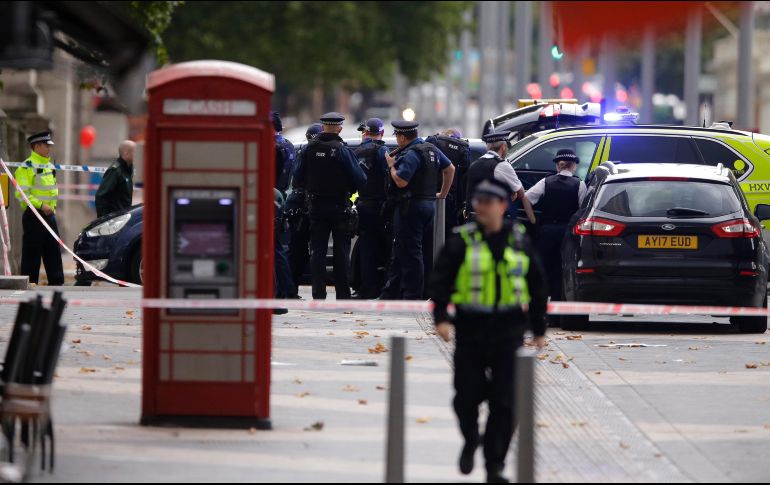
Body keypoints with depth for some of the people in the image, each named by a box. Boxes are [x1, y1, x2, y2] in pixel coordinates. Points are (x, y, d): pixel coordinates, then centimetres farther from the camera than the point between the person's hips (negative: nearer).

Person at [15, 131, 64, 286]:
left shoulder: (49, 166, 18)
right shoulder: (27, 167, -11)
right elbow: (22, 195, -18)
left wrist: (53, 206, 16)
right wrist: (41, 205, -23)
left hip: (49, 215, 8)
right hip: (33, 216, -8)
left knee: (53, 250, 7)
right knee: (32, 254, -5)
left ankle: (56, 282, 11)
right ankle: (29, 284, -1)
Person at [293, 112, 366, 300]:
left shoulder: (310, 149, -5)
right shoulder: (343, 151, -14)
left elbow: (299, 178, 2)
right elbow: (360, 180, -13)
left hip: (316, 207, 2)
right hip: (339, 207, -2)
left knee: (317, 251, 7)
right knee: (341, 252, 5)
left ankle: (318, 295, 3)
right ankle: (343, 296, 5)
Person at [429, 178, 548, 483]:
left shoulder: (519, 242, 6)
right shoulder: (462, 241, -1)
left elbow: (536, 286, 14)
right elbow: (441, 280, -3)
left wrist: (539, 329, 15)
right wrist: (440, 317, -18)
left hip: (508, 332, 1)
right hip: (470, 331, -1)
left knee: (504, 403, -3)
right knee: (467, 397, 0)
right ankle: (470, 441, 32)